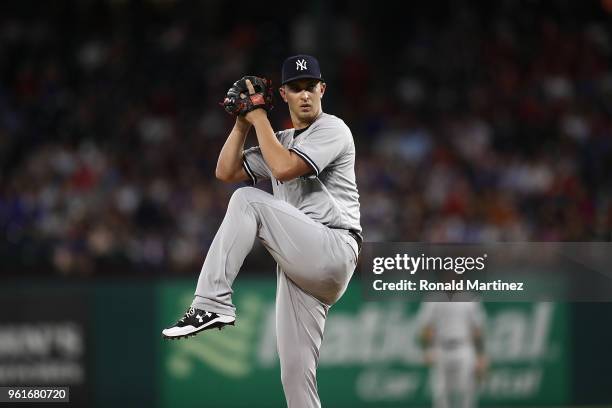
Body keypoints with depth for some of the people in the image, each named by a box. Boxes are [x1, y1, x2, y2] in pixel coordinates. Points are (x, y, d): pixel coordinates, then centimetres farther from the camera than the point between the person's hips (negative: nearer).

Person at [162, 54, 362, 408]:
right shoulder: (281, 141, 25)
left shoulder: (333, 130, 0)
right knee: (295, 372, 0)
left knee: (248, 200, -21)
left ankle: (212, 303, -24)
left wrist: (260, 117, -5)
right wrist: (243, 122, 11)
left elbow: (284, 168, -15)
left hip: (334, 251, -8)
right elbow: (226, 171, 21)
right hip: (302, 265, 8)